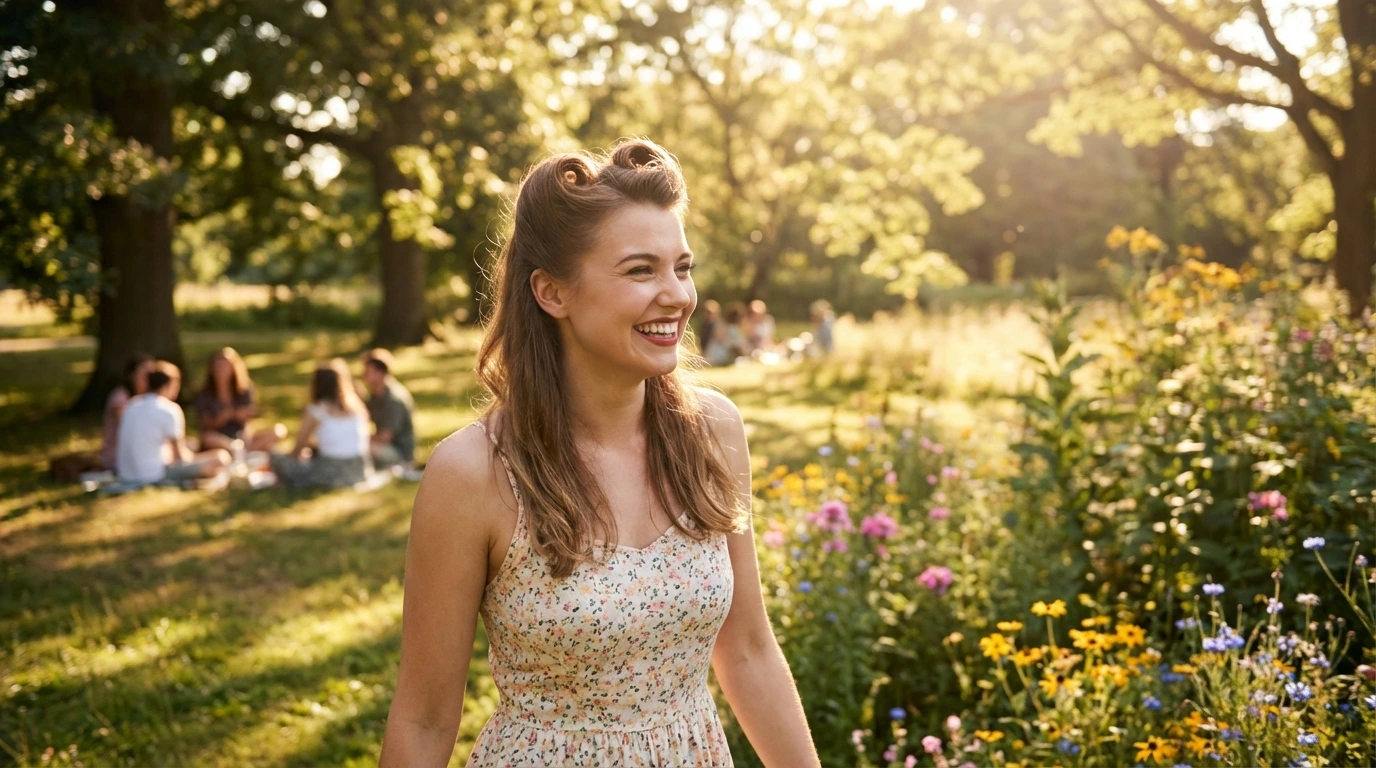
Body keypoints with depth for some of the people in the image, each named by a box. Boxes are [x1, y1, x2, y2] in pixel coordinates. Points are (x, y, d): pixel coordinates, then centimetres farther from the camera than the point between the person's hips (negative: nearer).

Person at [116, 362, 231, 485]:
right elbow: (181, 455, -3)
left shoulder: (133, 403, 11)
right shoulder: (169, 409, -9)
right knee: (221, 457, -8)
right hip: (154, 477, -8)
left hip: (125, 477, 8)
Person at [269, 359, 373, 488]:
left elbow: (300, 445, 5)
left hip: (331, 474, -6)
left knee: (277, 459, 6)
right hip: (359, 471, 6)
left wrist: (292, 456, 25)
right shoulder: (357, 407, 7)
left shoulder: (316, 411, -6)